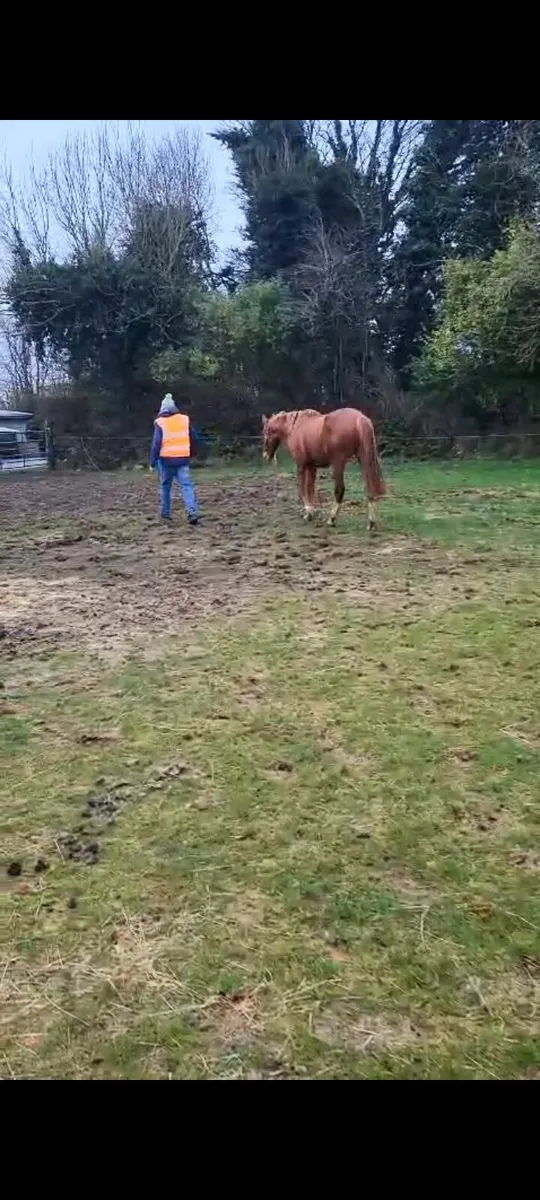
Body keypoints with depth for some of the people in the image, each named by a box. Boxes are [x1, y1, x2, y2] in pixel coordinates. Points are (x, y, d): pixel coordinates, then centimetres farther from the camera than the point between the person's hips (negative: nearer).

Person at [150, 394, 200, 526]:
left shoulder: (160, 422, -4)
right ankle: (193, 512, -21)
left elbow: (156, 444, -8)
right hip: (183, 459, 2)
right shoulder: (185, 419, 6)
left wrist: (152, 462, -4)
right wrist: (190, 455, 27)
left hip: (166, 460, -1)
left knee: (166, 487, 14)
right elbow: (193, 438, 14)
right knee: (186, 486, -3)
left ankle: (166, 514, 21)